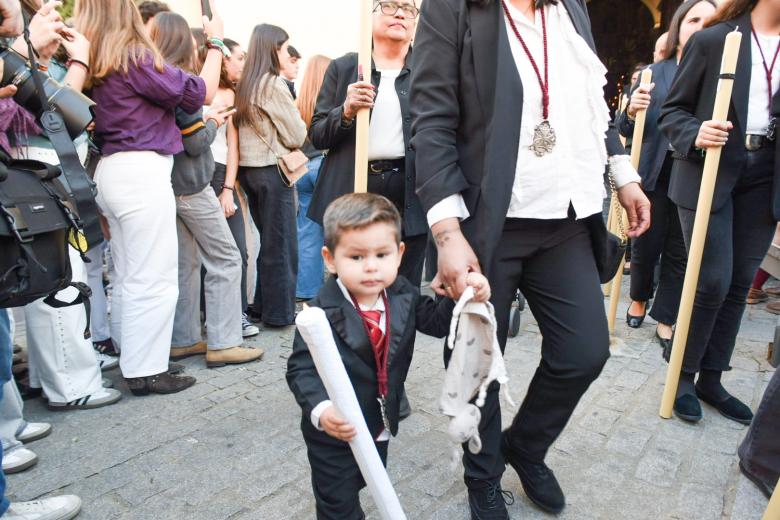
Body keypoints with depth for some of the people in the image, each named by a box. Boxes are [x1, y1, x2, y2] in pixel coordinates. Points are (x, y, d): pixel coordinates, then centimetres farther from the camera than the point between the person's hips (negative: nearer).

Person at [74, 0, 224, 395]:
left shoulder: (94, 61, 12)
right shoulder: (136, 56, -10)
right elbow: (201, 93, -5)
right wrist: (215, 42, 6)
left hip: (112, 170, 9)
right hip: (141, 171, -9)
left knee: (129, 275, 17)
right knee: (154, 278, -2)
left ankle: (128, 359, 28)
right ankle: (147, 371, 6)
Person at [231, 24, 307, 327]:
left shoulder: (245, 85, 9)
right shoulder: (274, 85, -12)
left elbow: (237, 132, 11)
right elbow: (296, 136, -10)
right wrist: (300, 128, 10)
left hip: (248, 169, 8)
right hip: (273, 171, -7)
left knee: (267, 242, 17)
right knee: (282, 245, 2)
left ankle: (261, 307, 25)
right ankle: (279, 312, 10)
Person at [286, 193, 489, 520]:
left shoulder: (403, 295, -11)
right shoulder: (322, 314, -28)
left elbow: (436, 321, 0)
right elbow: (302, 369, -26)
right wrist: (321, 410, -41)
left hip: (381, 426, 6)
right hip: (334, 432, -5)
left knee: (364, 484, 32)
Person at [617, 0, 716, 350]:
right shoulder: (654, 73, 4)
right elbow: (626, 130, 2)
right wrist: (632, 111, -19)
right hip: (655, 173, 0)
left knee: (680, 252, 6)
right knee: (646, 244, 8)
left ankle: (665, 320, 21)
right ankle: (639, 298, 36)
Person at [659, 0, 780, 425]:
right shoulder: (712, 40, -2)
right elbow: (672, 110, -2)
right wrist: (695, 135, -22)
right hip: (711, 171, -5)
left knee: (739, 283, 7)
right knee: (713, 282, -7)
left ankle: (710, 380, 21)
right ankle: (684, 377, 12)